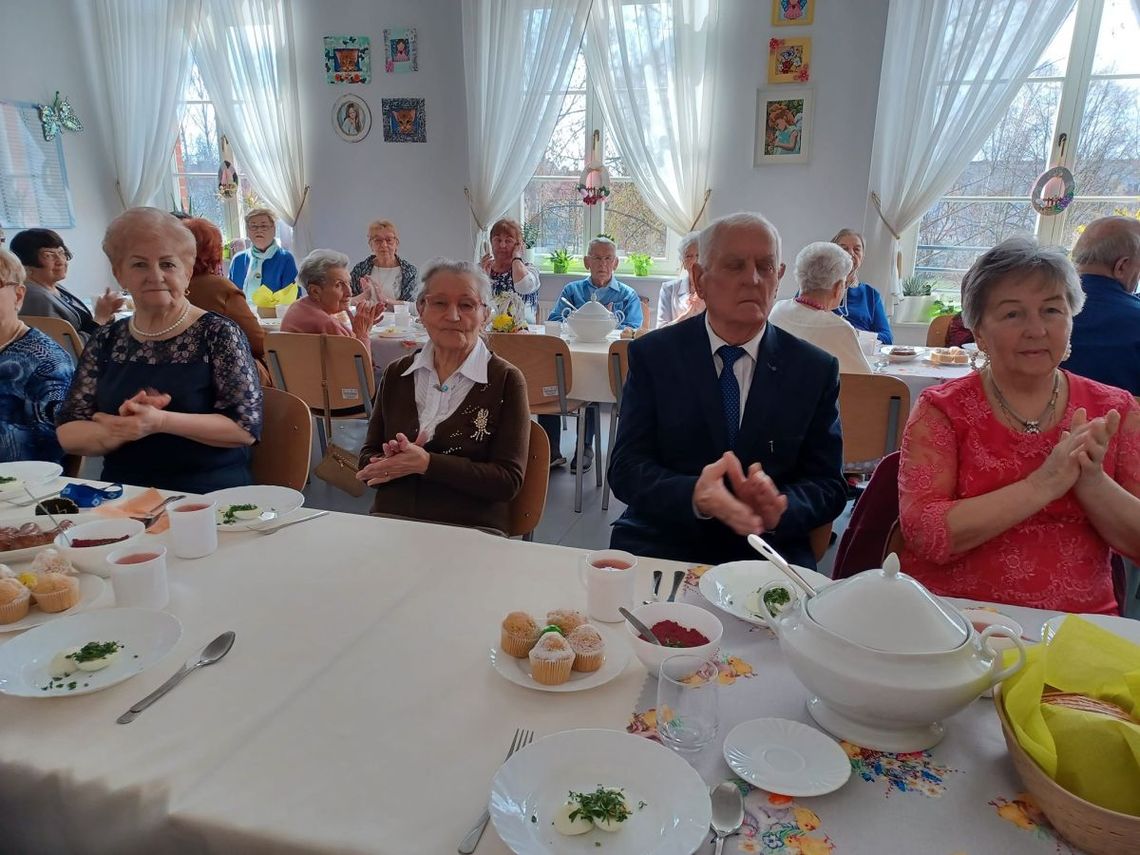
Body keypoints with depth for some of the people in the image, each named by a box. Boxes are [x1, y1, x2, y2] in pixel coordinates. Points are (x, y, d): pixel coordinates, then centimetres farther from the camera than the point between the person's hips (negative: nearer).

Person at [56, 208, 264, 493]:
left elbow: (247, 427, -9)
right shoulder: (105, 341, 12)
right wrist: (124, 428, -12)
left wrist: (160, 422, -20)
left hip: (207, 495, -3)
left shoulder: (218, 333, -1)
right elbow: (67, 433, 8)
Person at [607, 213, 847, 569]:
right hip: (662, 545, 0)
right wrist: (694, 495, -27)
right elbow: (625, 469, -5)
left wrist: (780, 508, -21)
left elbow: (829, 486, 3)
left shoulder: (815, 370, 4)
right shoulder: (652, 355, 1)